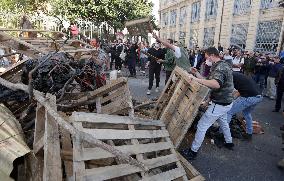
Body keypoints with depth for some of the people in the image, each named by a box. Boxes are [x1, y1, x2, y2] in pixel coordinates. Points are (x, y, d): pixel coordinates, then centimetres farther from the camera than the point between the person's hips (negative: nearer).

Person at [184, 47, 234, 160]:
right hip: (225, 102, 11)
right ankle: (229, 143, 53)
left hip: (220, 104, -11)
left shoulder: (220, 67, -22)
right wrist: (197, 73, 3)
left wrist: (196, 79, -41)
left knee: (202, 126, -3)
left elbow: (216, 84, -42)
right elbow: (210, 82, 11)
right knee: (223, 122, 33)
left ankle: (193, 151, 7)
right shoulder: (223, 65, 11)